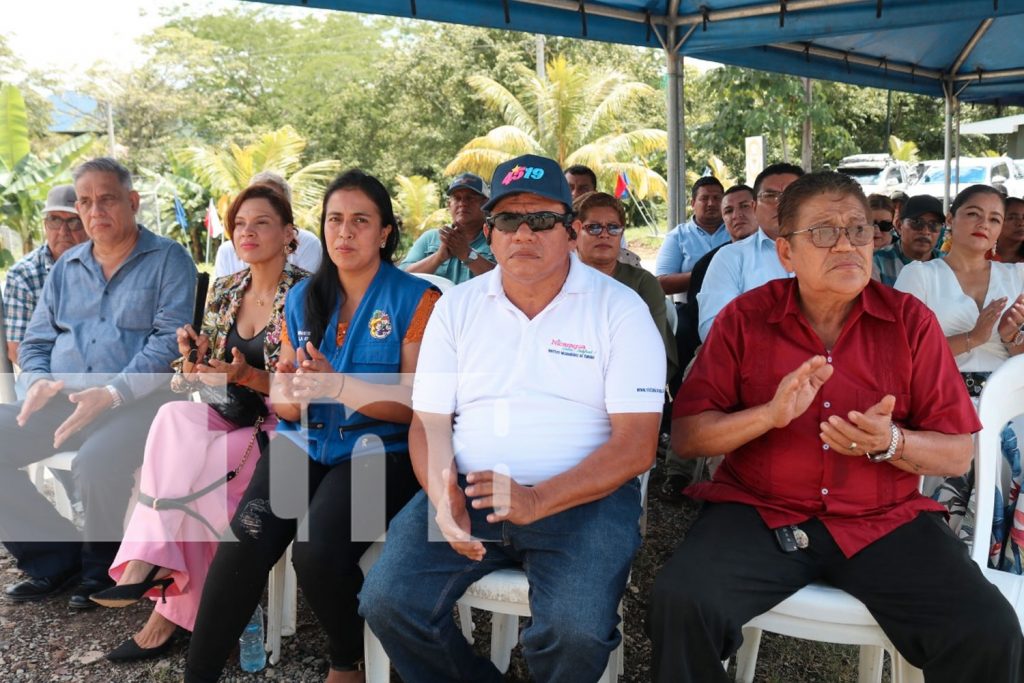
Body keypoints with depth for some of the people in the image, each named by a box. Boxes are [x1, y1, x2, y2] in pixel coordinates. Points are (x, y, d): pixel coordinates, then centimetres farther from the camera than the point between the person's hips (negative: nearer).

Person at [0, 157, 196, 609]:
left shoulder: (168, 260, 0)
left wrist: (111, 393, -23)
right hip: (59, 401, 6)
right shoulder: (66, 267, 17)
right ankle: (54, 557, 2)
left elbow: (171, 339, -11)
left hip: (136, 402, -6)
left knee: (94, 465, -34)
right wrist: (38, 381, -5)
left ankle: (100, 567, -4)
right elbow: (36, 341, 19)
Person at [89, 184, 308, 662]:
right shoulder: (224, 292, 10)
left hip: (281, 429, -5)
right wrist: (192, 358, -9)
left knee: (183, 473, -28)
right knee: (176, 416, -27)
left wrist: (248, 376, -24)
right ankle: (156, 566, -24)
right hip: (228, 420, 5)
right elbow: (202, 380, 13)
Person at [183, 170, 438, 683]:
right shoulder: (303, 298, 13)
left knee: (317, 552, -28)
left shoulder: (415, 298, -2)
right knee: (245, 541, -24)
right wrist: (290, 394, -12)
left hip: (378, 449, -4)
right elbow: (285, 406, 14)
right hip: (305, 443, 4)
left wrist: (338, 386, -21)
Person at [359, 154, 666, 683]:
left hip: (582, 496, -3)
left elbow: (636, 444, -9)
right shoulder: (456, 307, 9)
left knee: (576, 632, -27)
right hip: (467, 489, 3)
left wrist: (536, 500, -22)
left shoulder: (619, 309, -2)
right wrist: (443, 499, -15)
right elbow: (429, 421, 7)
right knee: (387, 602, -17)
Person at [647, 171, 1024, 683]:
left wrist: (890, 442, -17)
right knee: (680, 602, -27)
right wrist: (771, 414, -20)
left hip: (885, 520, 2)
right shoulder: (743, 318, 0)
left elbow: (957, 455, 5)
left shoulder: (910, 321, 3)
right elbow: (686, 437, -3)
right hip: (760, 512, -1)